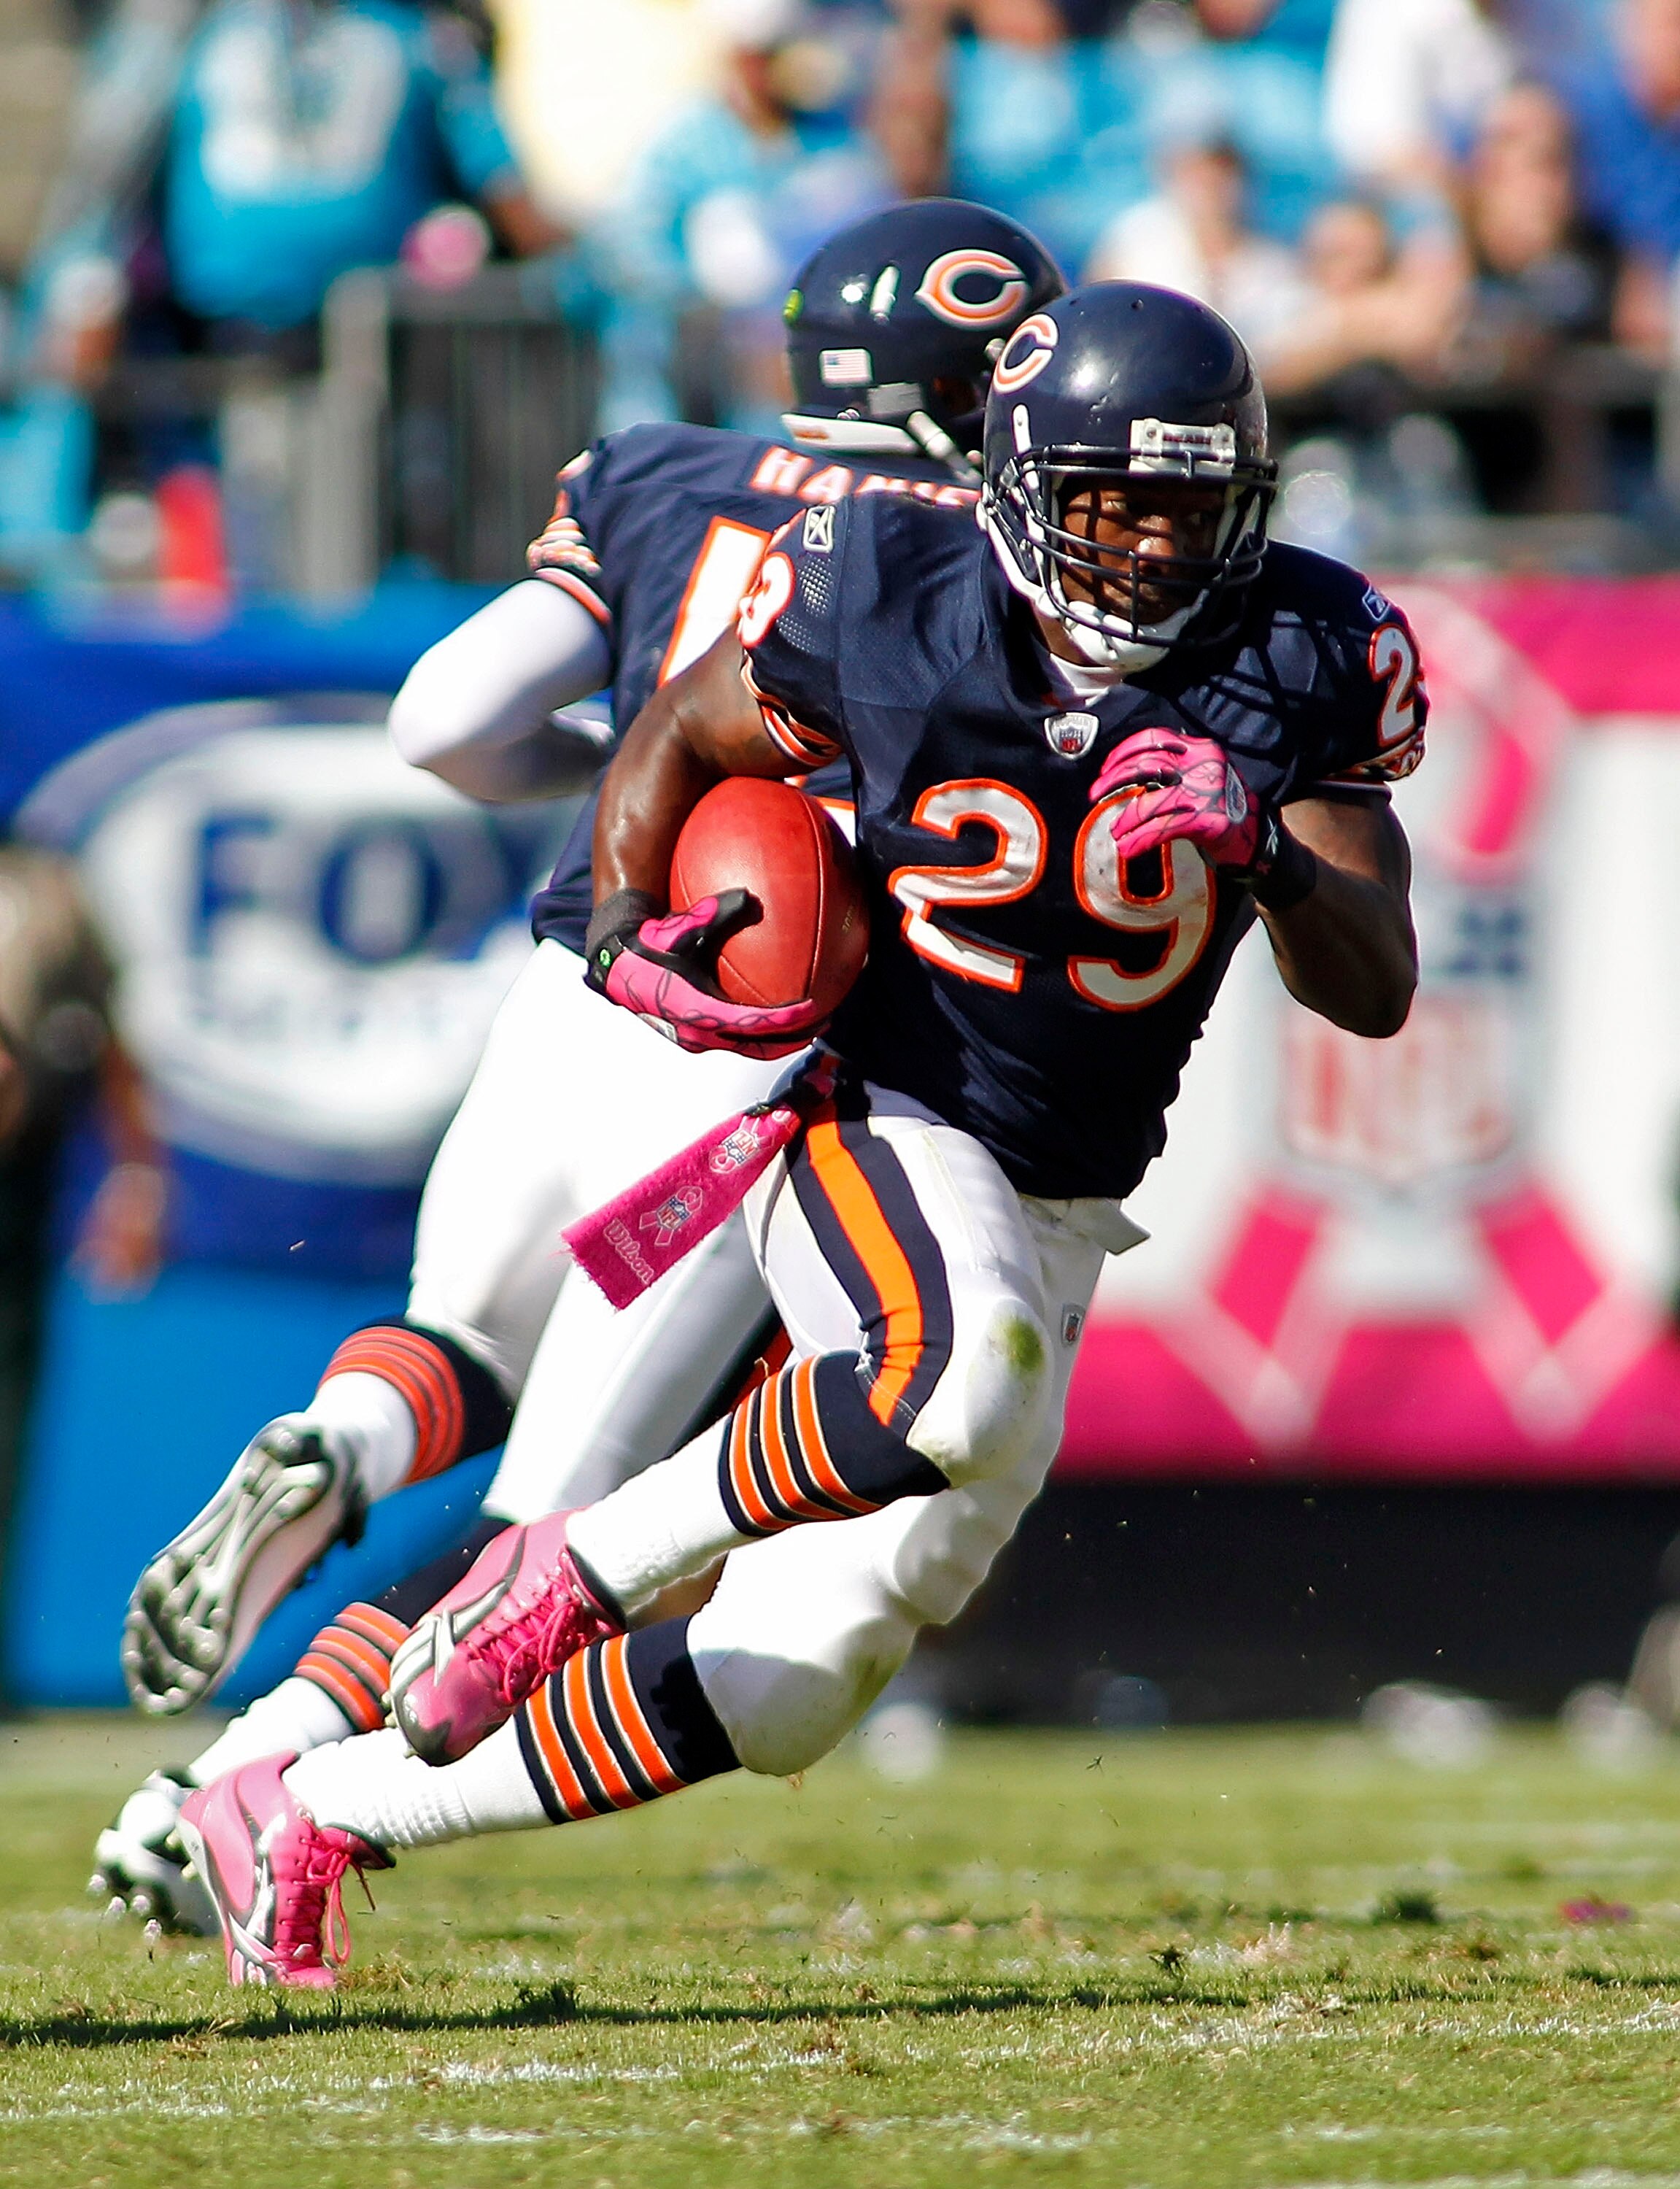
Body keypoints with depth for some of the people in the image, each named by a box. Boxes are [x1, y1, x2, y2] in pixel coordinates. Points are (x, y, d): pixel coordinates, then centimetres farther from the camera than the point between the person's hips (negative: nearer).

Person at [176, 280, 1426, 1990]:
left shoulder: (1305, 664, -6)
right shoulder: (899, 610, -10)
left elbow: (1375, 994, -7)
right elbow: (683, 733, 9)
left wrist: (1268, 855, -26)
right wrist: (626, 925, -9)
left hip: (1053, 1219, 4)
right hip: (869, 1123, -4)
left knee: (781, 1697, 1)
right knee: (966, 1383, -40)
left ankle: (307, 1818, 15)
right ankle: (579, 1572, -17)